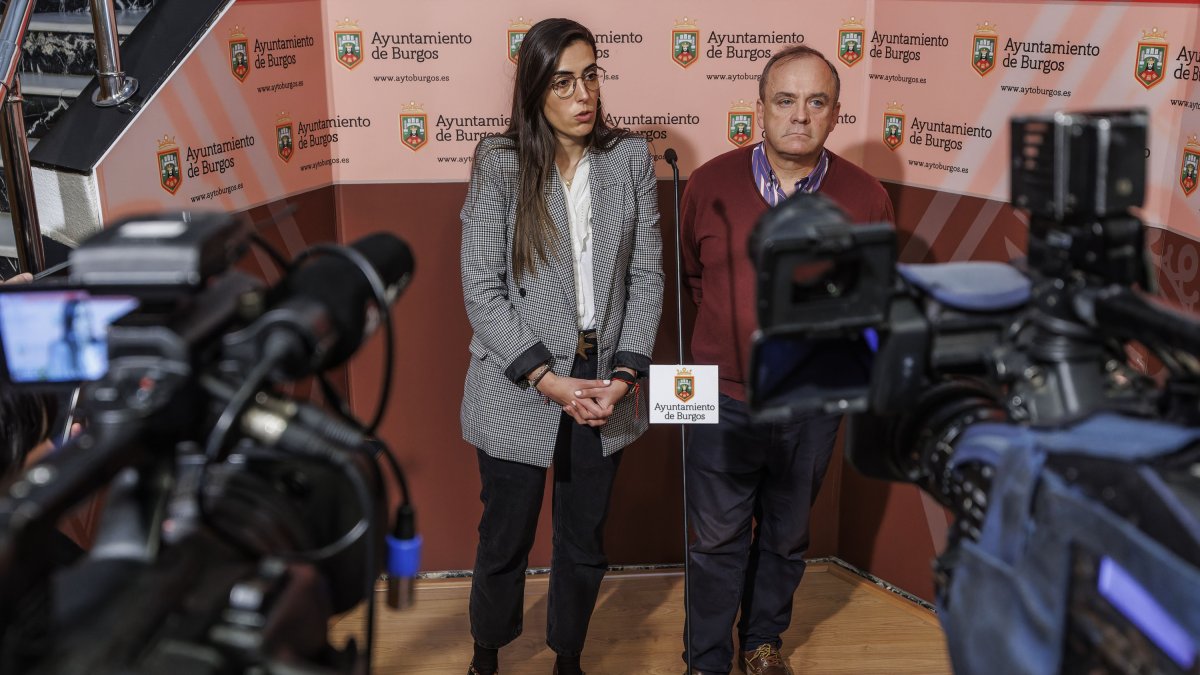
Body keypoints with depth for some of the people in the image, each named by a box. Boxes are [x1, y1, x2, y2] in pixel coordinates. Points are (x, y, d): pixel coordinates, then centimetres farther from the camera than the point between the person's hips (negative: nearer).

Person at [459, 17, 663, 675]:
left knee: (585, 540, 16)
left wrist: (625, 373, -9)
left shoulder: (630, 158, 0)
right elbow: (481, 289, -10)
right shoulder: (499, 162, -9)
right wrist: (547, 379, -17)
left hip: (604, 384, 2)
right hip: (518, 386, -2)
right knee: (505, 539, 15)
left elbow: (646, 274, 2)